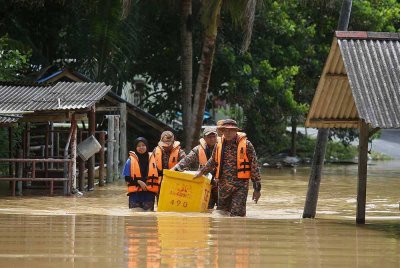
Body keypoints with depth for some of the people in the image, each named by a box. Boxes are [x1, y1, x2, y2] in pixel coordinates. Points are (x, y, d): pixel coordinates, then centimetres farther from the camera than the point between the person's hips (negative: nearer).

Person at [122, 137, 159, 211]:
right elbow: (127, 178, 0)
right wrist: (139, 182, -12)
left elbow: (157, 175, 8)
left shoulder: (152, 159, 5)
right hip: (135, 193, -1)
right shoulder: (131, 160, 1)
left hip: (149, 193, 1)